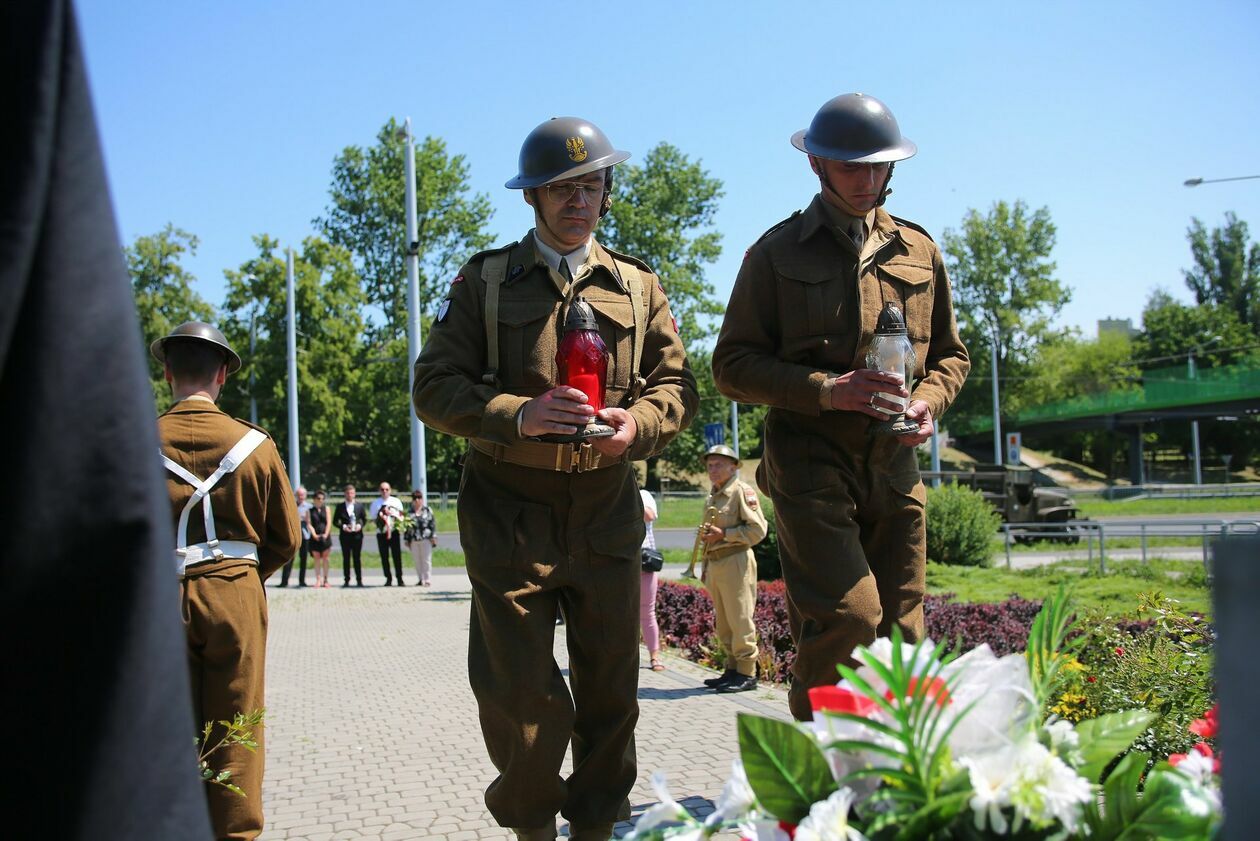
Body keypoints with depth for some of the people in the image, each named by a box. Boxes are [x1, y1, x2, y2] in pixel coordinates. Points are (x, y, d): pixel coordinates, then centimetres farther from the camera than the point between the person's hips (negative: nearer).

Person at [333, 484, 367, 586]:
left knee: (356, 558, 1)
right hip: (345, 535, 0)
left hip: (357, 535, 0)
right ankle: (347, 580, 7)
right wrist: (343, 526, -11)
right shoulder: (340, 507, 5)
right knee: (346, 558, 3)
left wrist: (360, 525, -7)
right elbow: (335, 521, 5)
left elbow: (364, 519, 12)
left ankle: (359, 580, 5)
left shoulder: (360, 505, 7)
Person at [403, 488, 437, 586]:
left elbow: (433, 524, 3)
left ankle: (428, 579, 1)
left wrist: (433, 536, -3)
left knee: (426, 560, -3)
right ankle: (421, 579, 15)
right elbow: (406, 526, 12)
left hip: (426, 539, -3)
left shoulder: (428, 510, 5)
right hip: (414, 540, 3)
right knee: (417, 561, 6)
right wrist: (406, 539, 8)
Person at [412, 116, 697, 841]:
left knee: (610, 689, 9)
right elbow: (435, 387, -2)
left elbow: (677, 384, 8)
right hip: (510, 510, -2)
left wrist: (638, 421, -14)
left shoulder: (639, 286, 12)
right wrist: (519, 415, -19)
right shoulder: (484, 281, 5)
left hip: (606, 512, 2)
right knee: (520, 694, 0)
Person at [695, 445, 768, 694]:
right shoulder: (711, 498, 21)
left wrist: (723, 534, -15)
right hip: (714, 564, 8)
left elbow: (757, 529, -13)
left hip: (736, 563, -8)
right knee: (723, 624, 10)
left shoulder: (743, 491, -5)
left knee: (740, 620, -7)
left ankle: (747, 673, -3)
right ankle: (732, 669, 17)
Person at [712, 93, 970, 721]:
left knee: (900, 633, 4)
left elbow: (950, 353, 23)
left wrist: (928, 401, 0)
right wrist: (827, 390, -14)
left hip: (893, 463, 4)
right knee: (847, 616, -18)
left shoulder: (918, 250, 17)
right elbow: (733, 364, 1)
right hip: (810, 458, -4)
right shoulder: (777, 252, 6)